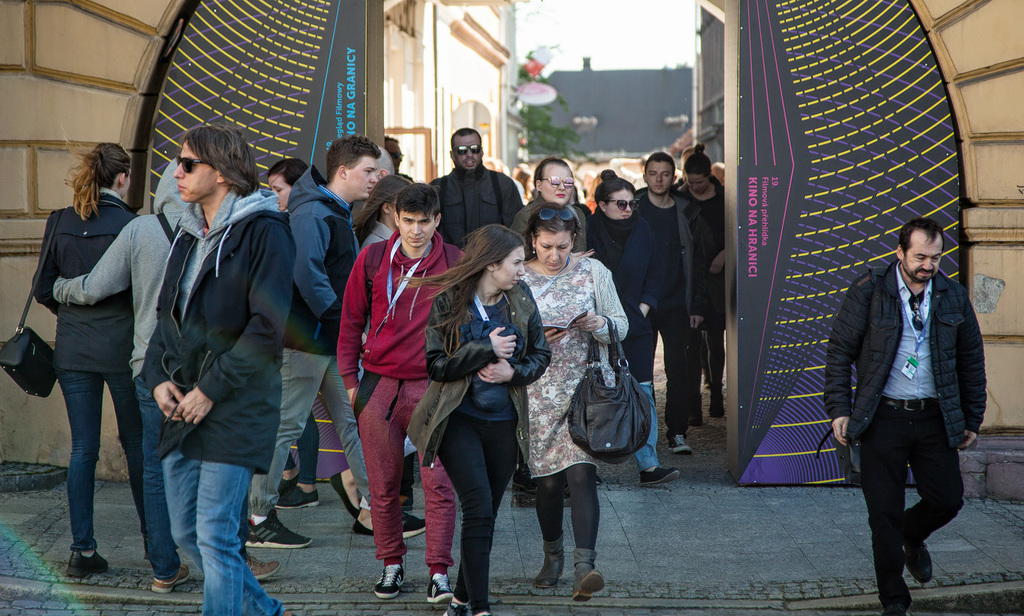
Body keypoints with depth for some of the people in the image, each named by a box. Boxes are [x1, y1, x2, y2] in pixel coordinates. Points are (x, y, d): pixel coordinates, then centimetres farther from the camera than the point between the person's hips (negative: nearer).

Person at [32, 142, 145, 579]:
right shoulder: (128, 224, -11)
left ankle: (82, 550, 3)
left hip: (73, 347, 3)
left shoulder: (59, 223, 1)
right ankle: (151, 533, 26)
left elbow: (43, 289, 3)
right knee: (135, 440, 13)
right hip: (121, 346, -3)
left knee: (83, 448, 5)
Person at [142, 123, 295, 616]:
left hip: (236, 408, -8)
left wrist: (211, 389, -17)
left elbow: (268, 327, -17)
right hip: (182, 405, 8)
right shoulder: (189, 233, 14)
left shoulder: (263, 232, -11)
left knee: (215, 535, -7)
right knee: (185, 533, 13)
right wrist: (158, 376, 2)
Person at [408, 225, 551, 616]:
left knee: (487, 514, 9)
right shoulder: (448, 303, -8)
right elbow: (435, 364, -12)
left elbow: (541, 355, 10)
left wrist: (513, 372, -9)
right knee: (479, 507, -14)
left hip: (504, 422, 5)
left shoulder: (521, 301, 5)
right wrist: (487, 350, -17)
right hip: (459, 420, -4)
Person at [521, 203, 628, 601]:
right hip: (540, 392, 1)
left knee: (581, 474, -13)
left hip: (587, 386, -1)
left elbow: (621, 327, 6)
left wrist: (599, 324, -16)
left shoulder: (592, 272, 3)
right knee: (547, 479, 6)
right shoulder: (517, 278, 3)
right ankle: (552, 555, 28)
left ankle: (584, 567, -18)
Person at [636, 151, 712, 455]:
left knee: (678, 370, -6)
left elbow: (698, 264, 9)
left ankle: (677, 434, -1)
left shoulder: (687, 214, 6)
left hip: (676, 306, 0)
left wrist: (697, 306, 4)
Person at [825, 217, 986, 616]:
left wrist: (972, 420, 13)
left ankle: (913, 537, 37)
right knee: (884, 515, -1)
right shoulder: (867, 292, -5)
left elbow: (971, 361, 12)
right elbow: (840, 352, -1)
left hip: (936, 418, 3)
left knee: (947, 500, 2)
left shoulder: (953, 297, 4)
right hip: (883, 417, -3)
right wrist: (839, 410, -6)